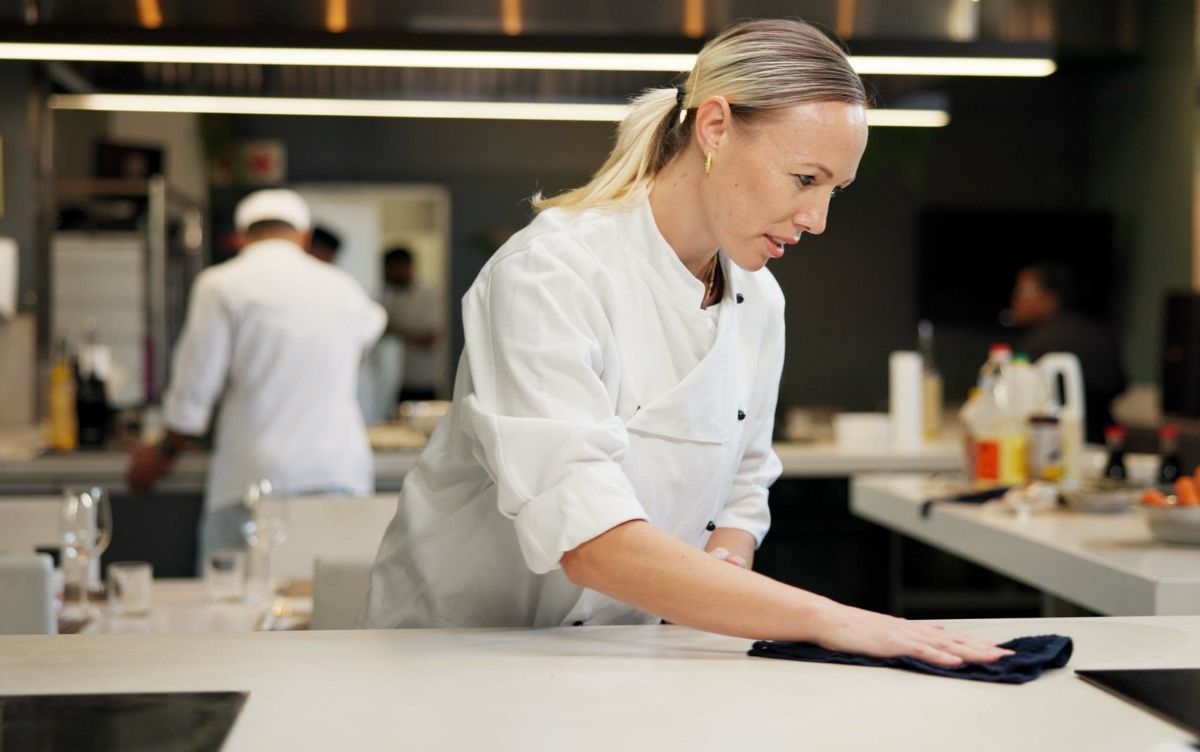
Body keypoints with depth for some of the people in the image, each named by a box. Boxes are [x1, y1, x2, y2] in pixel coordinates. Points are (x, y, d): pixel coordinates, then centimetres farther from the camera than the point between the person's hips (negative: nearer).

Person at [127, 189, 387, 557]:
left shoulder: (221, 285, -1)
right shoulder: (342, 288, 11)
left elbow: (194, 391, -1)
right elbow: (372, 323, 35)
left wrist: (165, 452, 15)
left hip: (256, 478, -3)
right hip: (341, 477, 4)